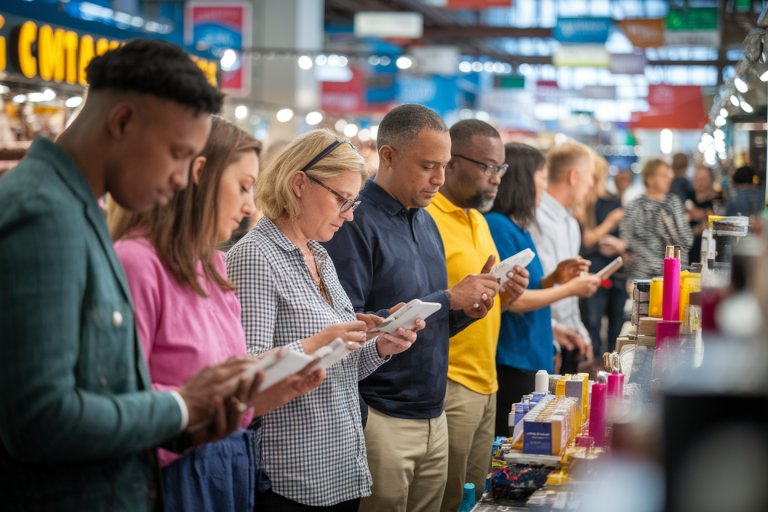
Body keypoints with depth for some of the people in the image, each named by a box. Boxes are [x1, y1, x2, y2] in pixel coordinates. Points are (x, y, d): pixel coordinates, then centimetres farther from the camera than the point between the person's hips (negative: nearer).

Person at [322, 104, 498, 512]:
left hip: (434, 416, 8)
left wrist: (465, 312, -2)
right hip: (380, 420, -8)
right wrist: (447, 299, -17)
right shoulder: (355, 223, -13)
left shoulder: (425, 222, 13)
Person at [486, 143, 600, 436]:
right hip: (510, 364, -10)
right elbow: (511, 299, -18)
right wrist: (569, 289, -8)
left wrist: (554, 278, 3)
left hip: (532, 357, 10)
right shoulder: (498, 226, -15)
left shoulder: (518, 228, 14)